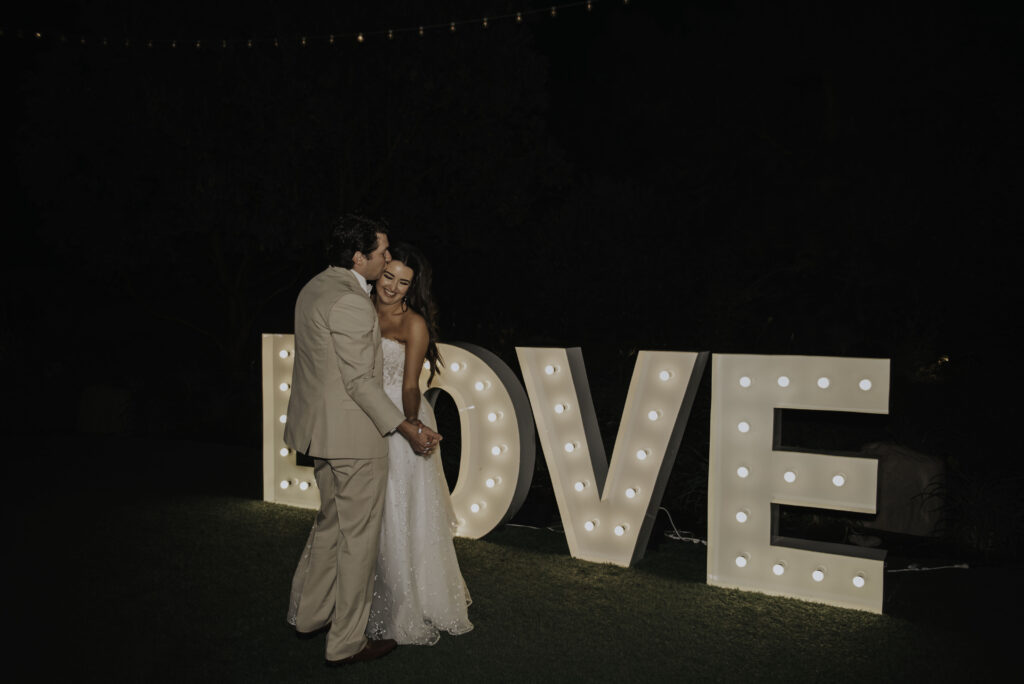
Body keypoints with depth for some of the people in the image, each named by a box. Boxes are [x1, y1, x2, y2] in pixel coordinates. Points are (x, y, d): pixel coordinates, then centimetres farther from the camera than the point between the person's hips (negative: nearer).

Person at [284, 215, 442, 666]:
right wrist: (407, 429, -19)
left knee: (331, 522, 23)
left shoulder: (314, 289, 10)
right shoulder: (349, 303, -21)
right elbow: (360, 381, -23)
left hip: (321, 427, 10)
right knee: (358, 536, 3)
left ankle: (308, 613, 37)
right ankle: (347, 642, 16)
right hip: (353, 433, -10)